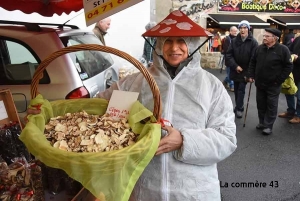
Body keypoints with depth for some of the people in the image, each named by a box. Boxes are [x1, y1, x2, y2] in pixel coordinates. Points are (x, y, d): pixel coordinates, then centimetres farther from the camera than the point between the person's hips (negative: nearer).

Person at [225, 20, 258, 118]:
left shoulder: (253, 42, -10)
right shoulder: (234, 40, -2)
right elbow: (229, 55, -4)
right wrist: (235, 66, -14)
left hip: (245, 71, -3)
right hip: (235, 70, 3)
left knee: (241, 89, -3)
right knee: (236, 89, 12)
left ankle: (239, 108, 8)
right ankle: (238, 106, 26)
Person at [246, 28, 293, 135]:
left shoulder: (283, 49, -11)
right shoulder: (260, 48, 3)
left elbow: (288, 66, -9)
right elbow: (252, 62, 11)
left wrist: (279, 80, -13)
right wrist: (250, 75, 2)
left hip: (273, 85, -5)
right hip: (260, 83, 5)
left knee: (271, 106, 4)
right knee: (260, 104, 14)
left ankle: (268, 126, 14)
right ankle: (262, 122, 29)